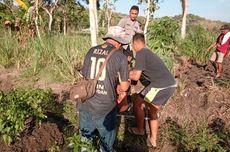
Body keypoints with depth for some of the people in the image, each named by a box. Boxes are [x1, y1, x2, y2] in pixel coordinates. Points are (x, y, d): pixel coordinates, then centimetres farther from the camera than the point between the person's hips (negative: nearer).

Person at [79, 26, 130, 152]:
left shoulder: (91, 51, 4)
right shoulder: (120, 56, -8)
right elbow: (124, 87, -4)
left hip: (85, 105, 4)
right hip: (105, 108, -4)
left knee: (85, 142, 25)